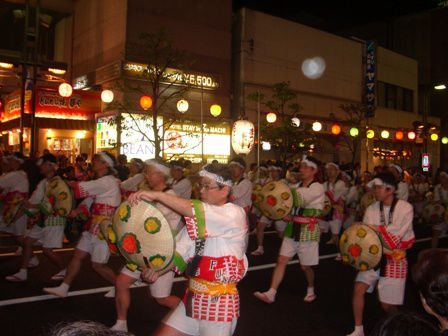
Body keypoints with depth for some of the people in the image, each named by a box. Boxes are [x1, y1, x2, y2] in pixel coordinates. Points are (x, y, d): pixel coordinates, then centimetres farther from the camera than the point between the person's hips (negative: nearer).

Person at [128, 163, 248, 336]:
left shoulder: (235, 214, -13)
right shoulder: (197, 218, 9)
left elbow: (196, 211, -28)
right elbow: (179, 252, 1)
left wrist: (157, 195, -28)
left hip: (220, 301, -6)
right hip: (192, 298, 6)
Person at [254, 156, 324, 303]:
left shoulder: (318, 188, -10)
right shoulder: (297, 186, 10)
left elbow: (301, 200, -26)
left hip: (308, 230, -5)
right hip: (292, 228, 5)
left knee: (305, 266, 7)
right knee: (281, 260, -3)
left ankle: (310, 290, 34)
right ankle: (271, 293, -2)